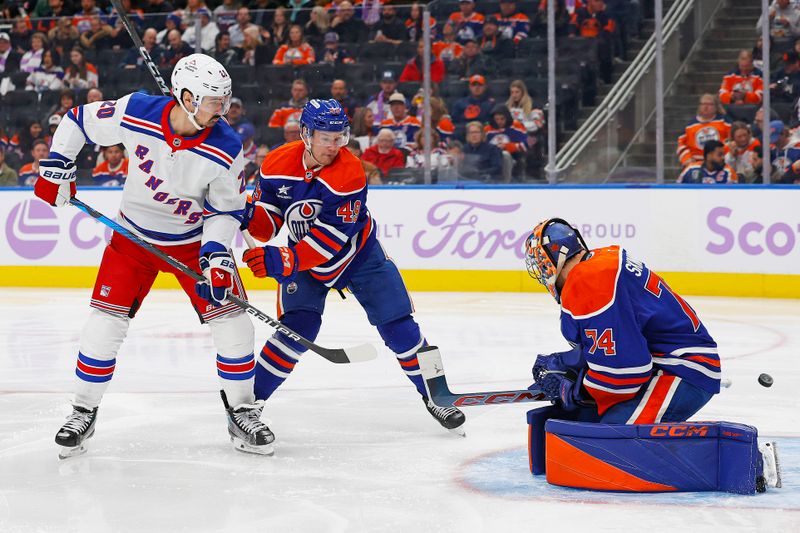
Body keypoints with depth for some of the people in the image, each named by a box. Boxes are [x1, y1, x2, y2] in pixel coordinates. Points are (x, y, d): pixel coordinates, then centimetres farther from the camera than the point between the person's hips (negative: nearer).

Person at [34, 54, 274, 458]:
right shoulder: (134, 114, -22)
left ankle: (242, 413, 11)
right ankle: (83, 414, 11)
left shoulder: (226, 150, -22)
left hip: (194, 240, 0)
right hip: (134, 238, 0)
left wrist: (216, 255, -23)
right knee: (105, 321, -7)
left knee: (232, 320, -7)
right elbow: (78, 121, -4)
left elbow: (225, 210, -10)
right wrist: (55, 167, -8)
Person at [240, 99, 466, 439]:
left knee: (397, 324, -4)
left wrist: (282, 261, -41)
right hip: (301, 258, 1)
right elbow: (268, 222, -9)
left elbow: (330, 239, -33)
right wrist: (247, 214, -32)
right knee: (298, 327, -18)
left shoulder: (350, 173, -29)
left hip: (357, 255, -1)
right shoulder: (276, 165, -16)